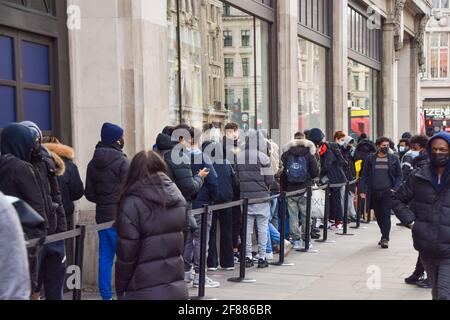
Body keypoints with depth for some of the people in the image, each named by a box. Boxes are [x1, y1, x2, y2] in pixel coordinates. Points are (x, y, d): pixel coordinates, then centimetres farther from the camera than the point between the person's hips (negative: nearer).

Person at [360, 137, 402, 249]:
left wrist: (395, 188, -7)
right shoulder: (371, 159, 5)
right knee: (378, 216, 10)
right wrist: (363, 190, -3)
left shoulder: (394, 159, 4)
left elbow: (399, 175, 6)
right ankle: (385, 236, 26)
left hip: (387, 192, -2)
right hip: (374, 192, 2)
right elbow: (365, 175, 6)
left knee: (386, 215, -8)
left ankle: (385, 239, -6)